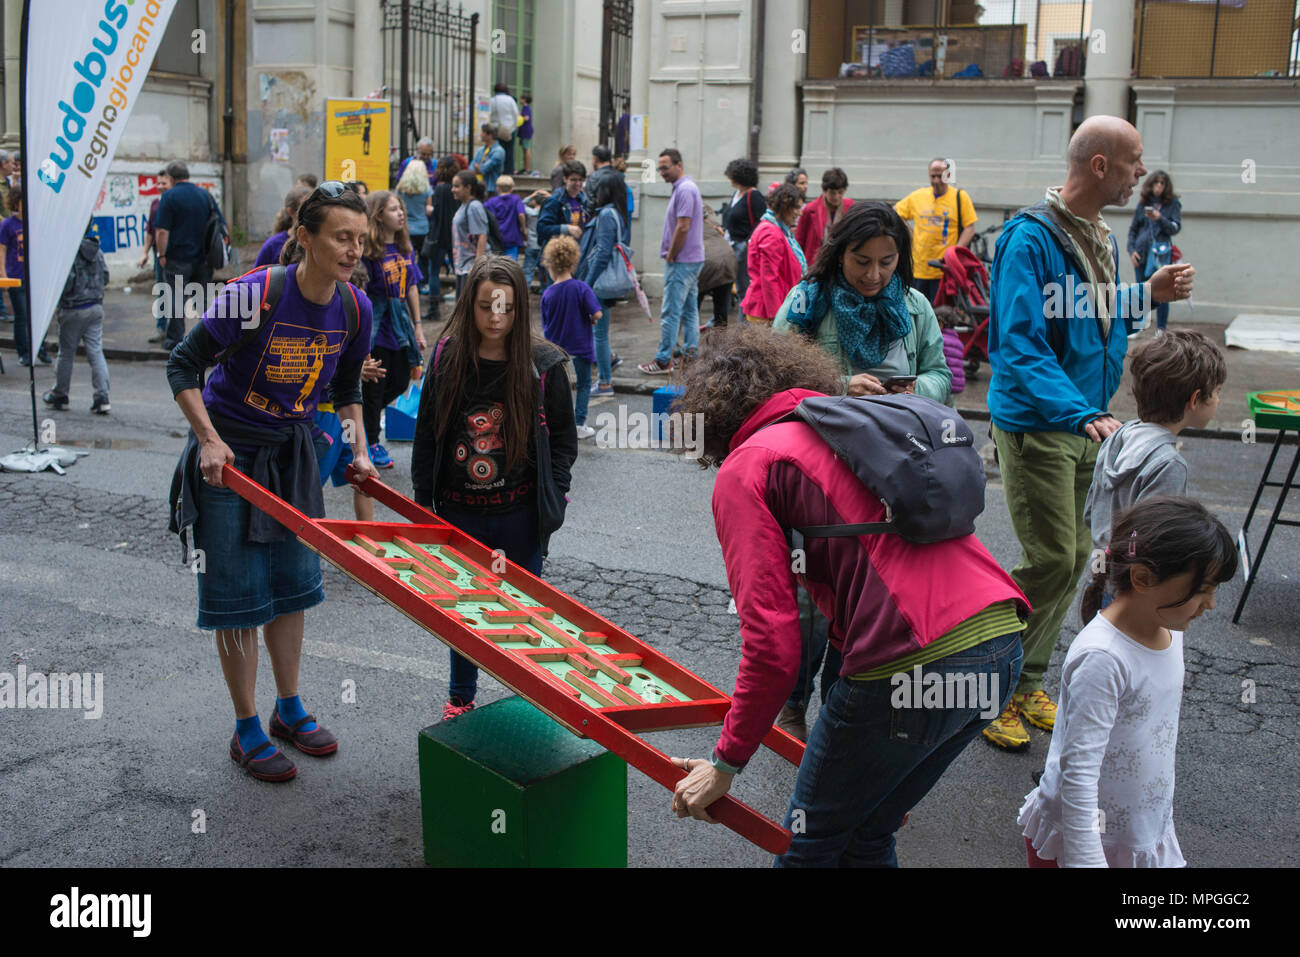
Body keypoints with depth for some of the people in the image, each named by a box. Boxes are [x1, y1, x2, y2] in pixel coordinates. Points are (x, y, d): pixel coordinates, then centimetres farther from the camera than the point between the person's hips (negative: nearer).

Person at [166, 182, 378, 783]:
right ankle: (247, 732, 14)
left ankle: (289, 709, 30)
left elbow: (347, 387, 11)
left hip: (293, 451, 5)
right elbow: (184, 366, -15)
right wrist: (209, 440, -22)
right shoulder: (255, 294, -24)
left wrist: (360, 451, 2)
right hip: (229, 454, -5)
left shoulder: (354, 308, -7)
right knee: (237, 592, 1)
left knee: (293, 583, 12)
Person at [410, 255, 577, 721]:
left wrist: (551, 499, -7)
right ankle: (461, 697, 32)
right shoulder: (447, 358, -1)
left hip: (520, 513, -2)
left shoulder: (544, 364, -6)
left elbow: (564, 439, 1)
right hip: (459, 511, 2)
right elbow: (426, 434, 5)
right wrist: (422, 502, 2)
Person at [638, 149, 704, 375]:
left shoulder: (685, 190, -17)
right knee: (689, 309, 12)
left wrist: (670, 256, -13)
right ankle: (690, 354, 18)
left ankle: (663, 361, -4)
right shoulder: (686, 187, 16)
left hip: (681, 262, -10)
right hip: (692, 259, 10)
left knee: (670, 312, -7)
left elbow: (683, 227, -22)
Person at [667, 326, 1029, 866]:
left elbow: (772, 641, -7)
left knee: (810, 842, 14)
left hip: (913, 664, -8)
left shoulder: (744, 469, 2)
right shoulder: (860, 424, 26)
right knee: (868, 837, 24)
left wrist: (726, 763, 3)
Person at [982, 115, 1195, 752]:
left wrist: (1148, 295, 3)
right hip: (1036, 426, -9)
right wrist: (1083, 413, -33)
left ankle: (1027, 685, 25)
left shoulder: (1102, 238, 12)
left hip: (1086, 424, 9)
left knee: (1073, 558, 11)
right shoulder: (1030, 238, -17)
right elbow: (1021, 342, -23)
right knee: (1050, 561, -8)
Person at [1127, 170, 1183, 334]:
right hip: (1142, 253, 2)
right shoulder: (1143, 203, 11)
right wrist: (1131, 250, 3)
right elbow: (1133, 228, 14)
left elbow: (1176, 228, -2)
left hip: (1162, 253, -2)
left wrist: (1160, 219, -18)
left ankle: (1161, 329, 3)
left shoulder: (1173, 204, 4)